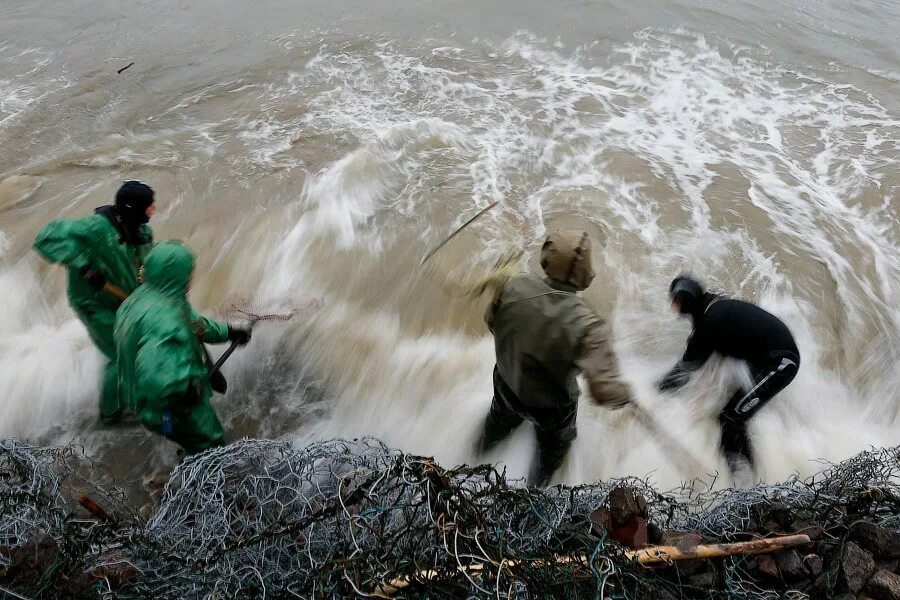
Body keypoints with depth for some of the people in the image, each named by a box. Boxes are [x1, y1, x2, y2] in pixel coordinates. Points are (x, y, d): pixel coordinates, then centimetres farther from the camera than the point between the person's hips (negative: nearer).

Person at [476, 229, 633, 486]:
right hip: (551, 406, -4)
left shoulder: (515, 285, -27)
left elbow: (492, 321, -7)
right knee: (554, 444, 33)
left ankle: (484, 446, 74)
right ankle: (537, 483, 64)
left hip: (506, 382, 4)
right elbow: (604, 390, -40)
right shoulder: (587, 326, -40)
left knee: (503, 416, 40)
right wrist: (626, 392, -16)